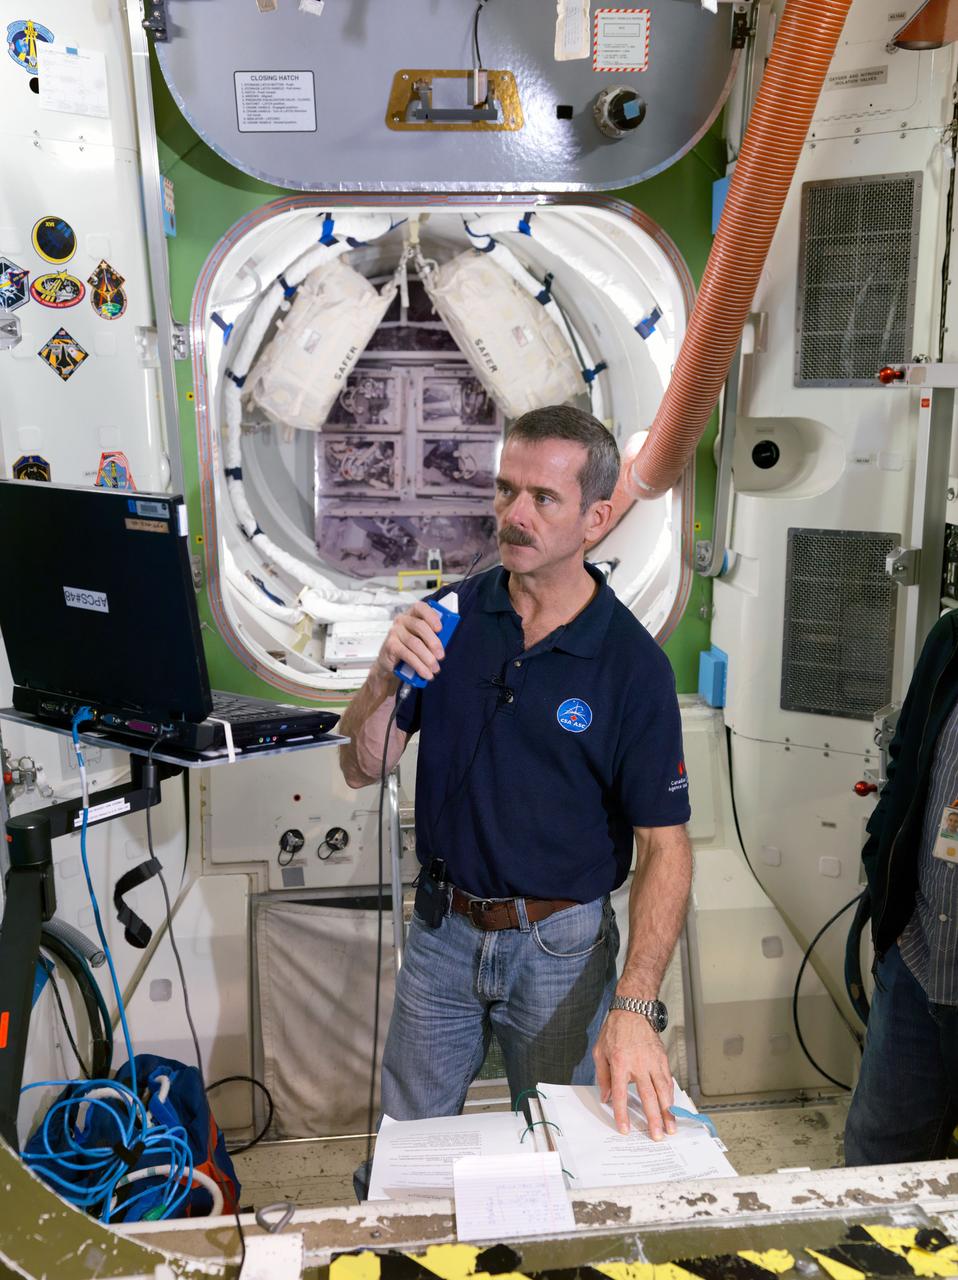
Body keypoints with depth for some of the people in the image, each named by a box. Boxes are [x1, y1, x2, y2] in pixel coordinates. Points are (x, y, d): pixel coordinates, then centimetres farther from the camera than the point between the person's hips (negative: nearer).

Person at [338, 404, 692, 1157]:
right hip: (442, 928, 3)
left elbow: (664, 846, -15)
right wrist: (387, 676, -25)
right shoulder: (451, 616, -6)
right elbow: (363, 768, -5)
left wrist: (635, 1008, -25)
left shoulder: (633, 664, -15)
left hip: (561, 948, -2)